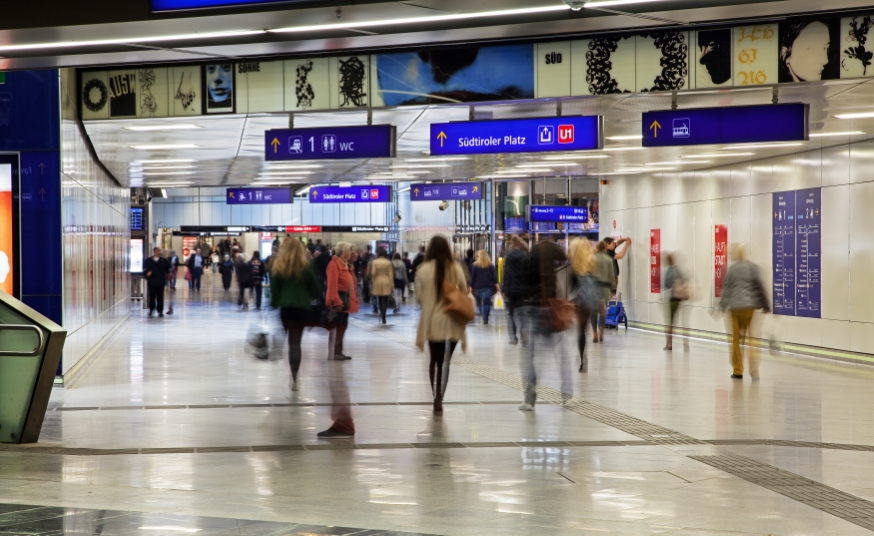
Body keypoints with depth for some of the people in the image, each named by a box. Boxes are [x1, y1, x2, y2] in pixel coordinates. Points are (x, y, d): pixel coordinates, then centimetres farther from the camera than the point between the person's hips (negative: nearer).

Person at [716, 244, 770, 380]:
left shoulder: (732, 268, -4)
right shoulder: (752, 266, 0)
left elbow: (727, 289, -2)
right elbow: (760, 286, 1)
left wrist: (722, 306, 8)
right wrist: (765, 305, 8)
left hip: (735, 307, -1)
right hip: (750, 306, 1)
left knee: (736, 339, 9)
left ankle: (738, 371, 11)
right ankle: (754, 370, -5)